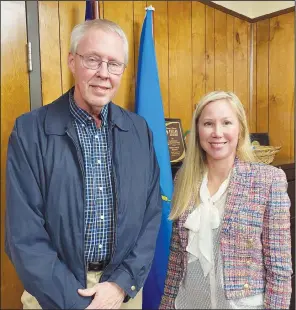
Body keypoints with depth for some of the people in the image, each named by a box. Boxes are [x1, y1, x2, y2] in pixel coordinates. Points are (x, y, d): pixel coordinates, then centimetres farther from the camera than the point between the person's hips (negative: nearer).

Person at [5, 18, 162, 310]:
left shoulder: (139, 131, -5)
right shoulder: (29, 131, -14)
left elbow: (151, 214, -2)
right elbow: (25, 234, -14)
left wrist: (122, 283, -10)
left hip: (125, 286, 3)